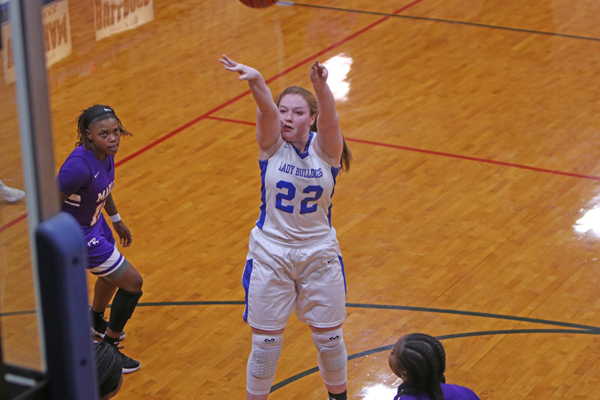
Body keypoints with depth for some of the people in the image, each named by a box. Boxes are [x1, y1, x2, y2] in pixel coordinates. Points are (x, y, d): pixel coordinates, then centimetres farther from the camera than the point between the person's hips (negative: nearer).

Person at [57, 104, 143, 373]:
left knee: (112, 276, 33)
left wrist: (117, 221, 22)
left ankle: (96, 323, 63)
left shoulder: (105, 153, -9)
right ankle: (107, 350, 16)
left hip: (95, 222, 9)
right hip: (78, 234, -9)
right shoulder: (79, 166, -36)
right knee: (132, 282, -1)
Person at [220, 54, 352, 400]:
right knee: (265, 344, 7)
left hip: (320, 256, 0)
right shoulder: (272, 144, -8)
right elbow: (266, 109, -29)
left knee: (330, 339, 14)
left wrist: (321, 87, -54)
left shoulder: (324, 148, -9)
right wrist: (255, 81, -51)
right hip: (270, 256, 0)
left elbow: (330, 117, -32)